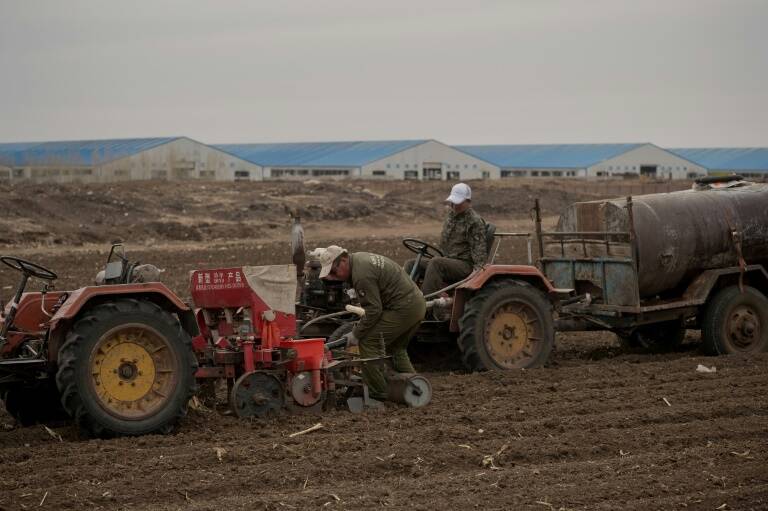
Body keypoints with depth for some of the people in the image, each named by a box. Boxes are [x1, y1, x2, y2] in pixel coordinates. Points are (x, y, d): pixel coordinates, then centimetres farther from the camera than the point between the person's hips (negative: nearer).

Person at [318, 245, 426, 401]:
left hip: (403, 309, -11)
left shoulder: (362, 274, -20)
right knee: (396, 349, 24)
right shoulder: (359, 258, 13)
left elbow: (373, 309, -19)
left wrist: (356, 334, -9)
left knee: (368, 342, -7)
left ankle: (377, 393, -3)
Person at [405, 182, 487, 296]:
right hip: (447, 260, 9)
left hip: (464, 265, -9)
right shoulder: (451, 215, 17)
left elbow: (479, 250, -14)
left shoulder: (475, 221, -8)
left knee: (435, 263, -36)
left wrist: (477, 269, -25)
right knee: (411, 265, -6)